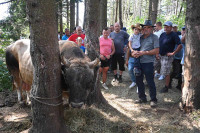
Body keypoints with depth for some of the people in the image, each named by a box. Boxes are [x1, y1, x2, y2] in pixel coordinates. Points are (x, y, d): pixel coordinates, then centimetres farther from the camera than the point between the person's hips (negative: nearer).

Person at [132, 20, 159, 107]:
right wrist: (134, 52, -7)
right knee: (139, 81, 13)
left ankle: (153, 100, 11)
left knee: (150, 82, -2)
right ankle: (142, 98, 27)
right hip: (139, 62, 6)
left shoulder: (154, 37, -3)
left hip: (148, 63, -6)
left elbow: (157, 51, -12)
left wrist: (144, 52, -15)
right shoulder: (140, 37, 13)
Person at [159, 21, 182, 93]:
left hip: (167, 56, -7)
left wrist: (173, 53, -18)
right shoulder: (163, 34, 11)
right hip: (161, 55, 7)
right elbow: (159, 43, 22)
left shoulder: (174, 35, -11)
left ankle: (166, 88, 8)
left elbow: (180, 46, -18)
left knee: (166, 73, -1)